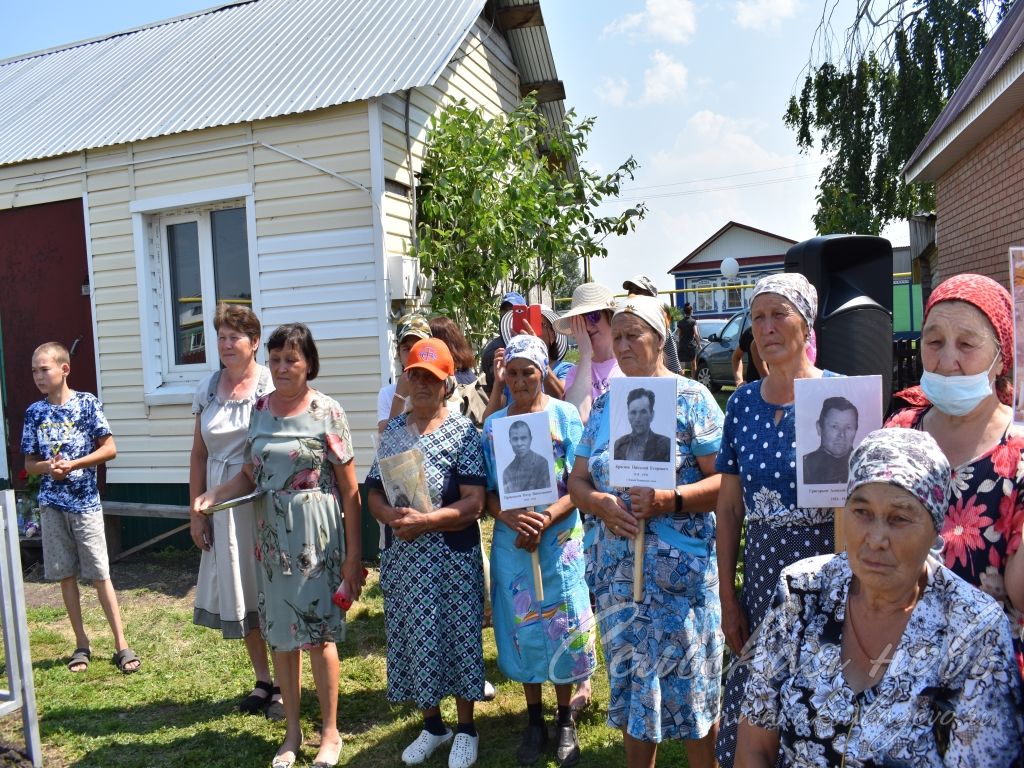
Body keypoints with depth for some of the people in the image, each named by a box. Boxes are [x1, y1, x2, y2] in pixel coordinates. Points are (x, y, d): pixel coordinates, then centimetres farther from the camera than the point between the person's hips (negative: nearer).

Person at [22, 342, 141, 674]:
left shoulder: (87, 403, -5)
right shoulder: (34, 412, 5)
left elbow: (110, 449, -5)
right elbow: (29, 463, 9)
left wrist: (73, 464, -17)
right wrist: (47, 467, -13)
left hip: (85, 501, -4)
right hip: (51, 504, 4)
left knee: (100, 574, -2)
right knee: (66, 575, 9)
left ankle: (121, 644, 4)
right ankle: (82, 644, 21)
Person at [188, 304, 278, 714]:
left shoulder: (272, 386, -8)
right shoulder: (208, 388, 7)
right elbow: (198, 454, 10)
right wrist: (197, 512, 7)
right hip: (223, 504, 5)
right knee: (239, 594, 13)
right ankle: (263, 680, 29)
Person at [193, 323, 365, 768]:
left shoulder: (326, 412, -9)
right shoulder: (259, 409, 5)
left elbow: (350, 489, -8)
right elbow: (249, 475, 10)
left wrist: (354, 554, -9)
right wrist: (214, 495, -11)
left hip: (317, 534, -4)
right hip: (271, 533, 5)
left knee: (318, 633, 2)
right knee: (280, 633, 12)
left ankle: (330, 732, 21)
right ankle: (292, 731, 29)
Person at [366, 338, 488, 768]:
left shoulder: (462, 431, -9)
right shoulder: (392, 431, 6)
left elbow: (473, 503, -15)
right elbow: (374, 494, 6)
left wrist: (425, 521, -25)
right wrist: (392, 517, -14)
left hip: (452, 558, -4)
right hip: (402, 559, 5)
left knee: (456, 640, 7)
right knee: (413, 640, 14)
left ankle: (465, 729, 29)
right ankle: (432, 725, 36)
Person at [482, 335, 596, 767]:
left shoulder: (565, 416, -4)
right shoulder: (493, 424, 3)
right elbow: (488, 492, 3)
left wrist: (545, 520, -21)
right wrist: (510, 519, -17)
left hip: (559, 541, -2)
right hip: (512, 544, 2)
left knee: (562, 628, 7)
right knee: (524, 629, 10)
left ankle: (565, 721, 27)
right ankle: (534, 721, 29)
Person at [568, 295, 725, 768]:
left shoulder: (691, 397, -6)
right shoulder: (605, 404, 9)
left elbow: (725, 481, -11)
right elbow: (577, 480, 8)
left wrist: (670, 499, -25)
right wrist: (601, 504, -13)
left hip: (680, 569, -5)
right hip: (615, 568, 5)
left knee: (689, 682, 6)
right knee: (630, 680, 16)